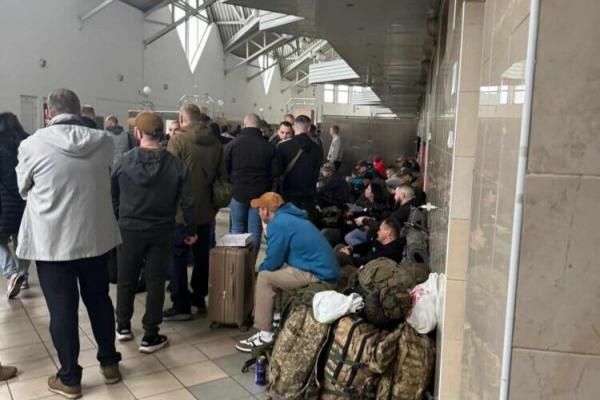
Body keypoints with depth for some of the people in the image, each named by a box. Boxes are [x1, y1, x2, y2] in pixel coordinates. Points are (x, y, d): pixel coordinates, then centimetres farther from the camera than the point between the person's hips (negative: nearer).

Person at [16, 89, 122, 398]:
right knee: (99, 301, 18)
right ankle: (109, 364, 31)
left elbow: (24, 189, 4)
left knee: (62, 310, 10)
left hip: (52, 241, -3)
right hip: (96, 236, 3)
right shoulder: (105, 142, -5)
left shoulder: (32, 145, -12)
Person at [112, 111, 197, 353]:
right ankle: (150, 337, 13)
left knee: (126, 278, 19)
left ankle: (123, 326, 33)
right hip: (162, 232, -1)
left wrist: (117, 221, 20)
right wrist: (191, 230, 3)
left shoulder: (124, 163, -8)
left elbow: (112, 198, 4)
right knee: (155, 281, 8)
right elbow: (188, 202, -9)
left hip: (129, 230, 1)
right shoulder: (176, 164, -11)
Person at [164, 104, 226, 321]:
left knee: (178, 257, 3)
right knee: (202, 254, 16)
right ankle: (199, 298, 27)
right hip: (206, 209, 6)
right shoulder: (215, 142, 5)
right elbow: (222, 176, 10)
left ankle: (181, 306, 6)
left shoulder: (178, 141, -12)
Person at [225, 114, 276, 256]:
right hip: (260, 193, 0)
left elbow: (224, 168, 0)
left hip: (238, 191, 0)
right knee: (255, 230, 6)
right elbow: (274, 172, -1)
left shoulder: (234, 143, -5)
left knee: (237, 228, 13)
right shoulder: (268, 146, -3)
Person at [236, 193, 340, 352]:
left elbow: (272, 262, -9)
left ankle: (265, 336, 0)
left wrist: (260, 268, 11)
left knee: (264, 277, -3)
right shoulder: (290, 217, 17)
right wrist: (264, 267, 21)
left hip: (319, 276, -10)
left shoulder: (278, 224, -13)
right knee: (271, 272, 20)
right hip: (326, 270, 10)